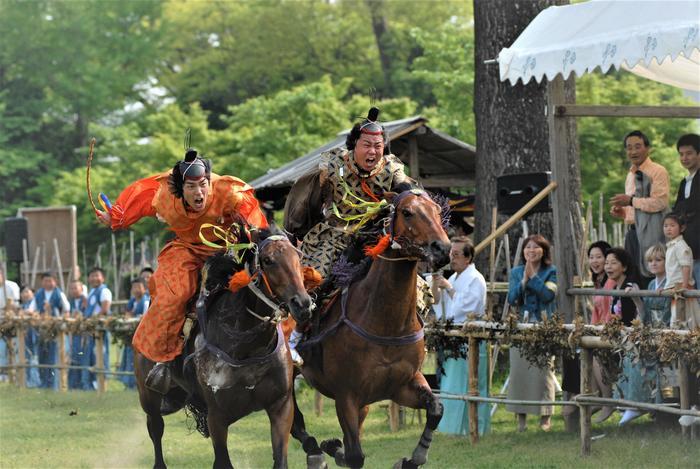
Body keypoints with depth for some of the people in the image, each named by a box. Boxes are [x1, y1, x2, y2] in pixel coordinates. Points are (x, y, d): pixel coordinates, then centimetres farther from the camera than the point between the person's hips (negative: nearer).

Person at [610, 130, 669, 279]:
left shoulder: (658, 171, -6)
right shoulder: (630, 175, 21)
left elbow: (660, 203, -16)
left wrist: (631, 201, -14)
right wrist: (622, 212, 11)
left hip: (650, 232, -8)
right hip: (632, 232, 8)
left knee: (648, 275, -12)